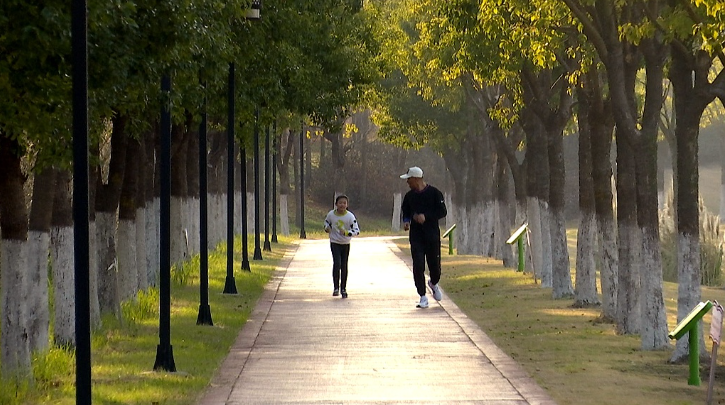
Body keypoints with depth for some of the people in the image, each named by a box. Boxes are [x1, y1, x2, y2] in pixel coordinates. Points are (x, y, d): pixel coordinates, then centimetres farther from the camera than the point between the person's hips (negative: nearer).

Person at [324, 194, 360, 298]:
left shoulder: (350, 216, -13)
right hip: (335, 243, -1)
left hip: (346, 244, 1)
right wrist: (327, 228, -9)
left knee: (344, 266, 7)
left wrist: (346, 232, -30)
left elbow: (357, 231, -14)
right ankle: (336, 288, -8)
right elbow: (327, 222, 14)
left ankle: (343, 289, 20)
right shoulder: (331, 214, -7)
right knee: (337, 264, -16)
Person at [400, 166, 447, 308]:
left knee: (435, 265, 4)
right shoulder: (409, 196, 9)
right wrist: (406, 221, -1)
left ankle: (433, 284, 38)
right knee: (418, 266, -8)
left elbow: (442, 212, -6)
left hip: (432, 235, -2)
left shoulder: (434, 193, -4)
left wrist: (426, 216, -17)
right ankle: (423, 297, -4)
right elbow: (405, 211, 21)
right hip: (416, 236, 2)